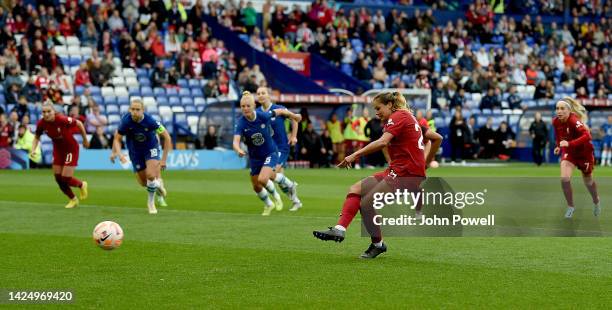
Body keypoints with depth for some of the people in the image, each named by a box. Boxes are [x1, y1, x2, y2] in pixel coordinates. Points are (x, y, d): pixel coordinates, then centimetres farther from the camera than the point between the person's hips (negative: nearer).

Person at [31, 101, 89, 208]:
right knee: (58, 178, 6)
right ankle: (73, 199, 30)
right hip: (58, 149, 5)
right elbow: (36, 137, 2)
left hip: (71, 148, -5)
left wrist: (85, 140, -5)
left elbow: (79, 124, -16)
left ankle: (82, 185, 27)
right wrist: (33, 150, -15)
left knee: (66, 179, -9)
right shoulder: (41, 124, -19)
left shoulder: (62, 120, -32)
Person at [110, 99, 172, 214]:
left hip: (151, 148, -2)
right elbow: (117, 139, -13)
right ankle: (158, 185, 42)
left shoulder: (150, 121, -29)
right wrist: (118, 153, -33)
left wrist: (163, 159, -19)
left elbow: (167, 137, -18)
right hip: (135, 151, 2)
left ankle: (151, 202, 4)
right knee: (143, 182, 5)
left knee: (151, 175, -22)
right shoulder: (125, 121, -25)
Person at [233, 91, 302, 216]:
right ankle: (269, 204, 46)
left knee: (262, 179, -24)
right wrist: (238, 150, -58)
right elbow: (235, 141, -35)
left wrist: (294, 116, 13)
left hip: (270, 153, -3)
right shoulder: (241, 123, -22)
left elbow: (280, 111, -4)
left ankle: (275, 196, 10)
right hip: (254, 157, 3)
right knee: (256, 187, 14)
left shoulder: (263, 116, -23)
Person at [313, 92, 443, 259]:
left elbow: (382, 142, -25)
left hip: (406, 175, -10)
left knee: (366, 204, -10)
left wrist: (355, 155, -26)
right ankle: (339, 229, -9)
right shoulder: (409, 118, 20)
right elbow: (437, 138, 22)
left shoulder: (398, 117, -9)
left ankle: (377, 244, 9)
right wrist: (425, 163, 23)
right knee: (356, 189, 2)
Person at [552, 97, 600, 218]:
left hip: (584, 153, -4)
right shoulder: (556, 122, -14)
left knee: (588, 182, 16)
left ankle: (596, 202, 47)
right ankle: (570, 207, 2)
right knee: (564, 179, -18)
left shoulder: (574, 121, -33)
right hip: (569, 153, 4)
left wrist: (569, 144, -53)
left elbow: (587, 136, -47)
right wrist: (558, 146, 1)